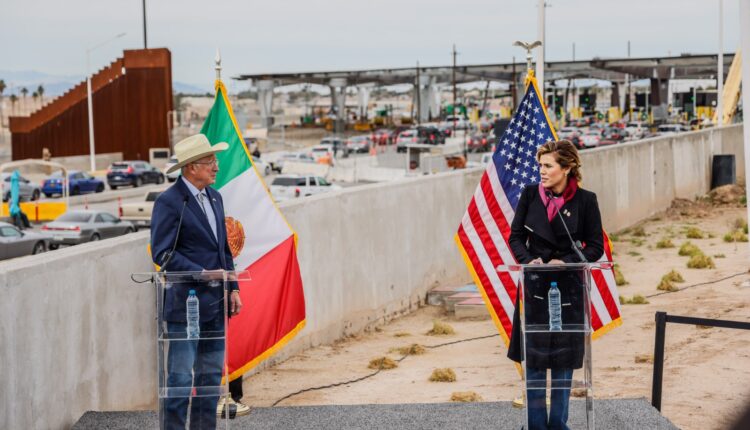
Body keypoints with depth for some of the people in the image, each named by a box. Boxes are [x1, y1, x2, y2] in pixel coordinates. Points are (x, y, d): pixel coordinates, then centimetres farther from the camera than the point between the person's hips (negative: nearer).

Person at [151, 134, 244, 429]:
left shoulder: (214, 197, 13)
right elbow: (162, 253, -16)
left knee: (211, 373, 11)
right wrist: (201, 273, -20)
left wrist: (232, 288, 10)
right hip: (185, 303, -8)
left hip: (215, 304, 8)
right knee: (181, 375, -4)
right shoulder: (168, 202, -12)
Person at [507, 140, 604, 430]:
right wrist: (528, 259, -14)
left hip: (568, 286, -1)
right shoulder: (530, 194, -2)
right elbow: (516, 236, 5)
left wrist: (567, 262, -16)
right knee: (533, 354, 5)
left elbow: (595, 246, -2)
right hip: (535, 284, 1)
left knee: (564, 355, 8)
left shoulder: (585, 200, -7)